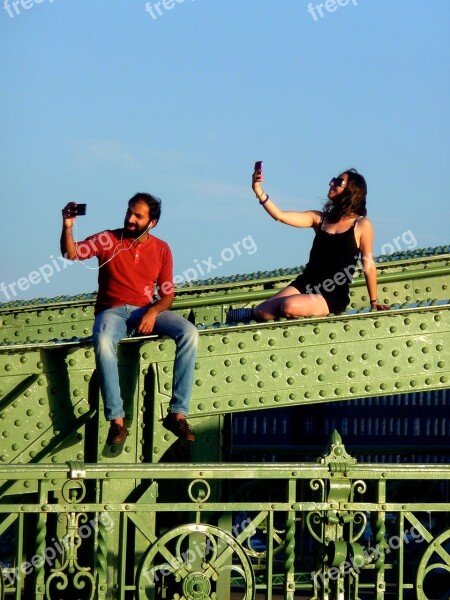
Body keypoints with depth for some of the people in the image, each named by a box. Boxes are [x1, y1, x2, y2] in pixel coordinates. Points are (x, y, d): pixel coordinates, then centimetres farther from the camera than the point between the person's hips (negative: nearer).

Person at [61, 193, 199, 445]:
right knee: (103, 342, -39)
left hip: (147, 311, 2)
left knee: (189, 333, -26)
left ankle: (178, 413, -26)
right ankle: (117, 420, -36)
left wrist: (153, 312, -16)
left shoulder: (161, 249, 8)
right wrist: (68, 227, -27)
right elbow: (71, 253, -9)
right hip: (113, 312, -2)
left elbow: (167, 295, 5)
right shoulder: (108, 240, 3)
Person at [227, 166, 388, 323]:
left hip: (334, 296, -4)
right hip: (305, 284, 4)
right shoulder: (320, 218, 12)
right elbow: (280, 216, 4)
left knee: (290, 306, -31)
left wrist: (374, 301, 6)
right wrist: (258, 191, -8)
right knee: (263, 313, -20)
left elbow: (368, 264, 3)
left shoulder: (362, 225, 0)